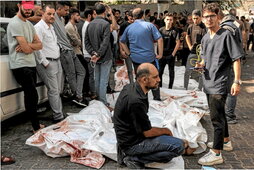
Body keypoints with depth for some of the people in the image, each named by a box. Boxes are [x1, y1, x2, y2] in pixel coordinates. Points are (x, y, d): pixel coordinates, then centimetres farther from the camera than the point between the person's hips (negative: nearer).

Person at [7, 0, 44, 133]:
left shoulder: (29, 24, 17)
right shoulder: (15, 23, -13)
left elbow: (40, 45, 9)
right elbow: (26, 49, -19)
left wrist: (28, 45, -11)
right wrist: (33, 45, 3)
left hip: (31, 65, 9)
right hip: (21, 66, -9)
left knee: (31, 96, 12)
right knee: (32, 96, -10)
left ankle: (36, 124, 20)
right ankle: (36, 128, -2)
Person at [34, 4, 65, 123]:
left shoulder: (51, 27, 19)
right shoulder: (38, 27, -11)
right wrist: (45, 63, -17)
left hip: (57, 61, 9)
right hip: (48, 63, -9)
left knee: (58, 90, 12)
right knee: (53, 91, -7)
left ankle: (59, 114, 20)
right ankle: (58, 117, 0)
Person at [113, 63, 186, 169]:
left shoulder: (130, 87, 0)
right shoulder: (136, 101, -29)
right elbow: (148, 133, -19)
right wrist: (165, 131, 0)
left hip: (127, 135, 9)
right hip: (132, 143, -9)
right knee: (179, 146, -14)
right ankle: (134, 158, -7)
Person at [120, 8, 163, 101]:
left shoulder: (129, 28, 5)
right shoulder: (149, 25, -6)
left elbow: (122, 42, 14)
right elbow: (160, 39, -12)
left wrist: (129, 53, 15)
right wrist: (160, 54, -5)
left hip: (135, 58, 3)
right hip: (149, 57, -2)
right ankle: (157, 98, 18)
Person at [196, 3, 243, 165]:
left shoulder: (226, 35, -11)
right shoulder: (205, 38, 10)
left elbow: (236, 59, -12)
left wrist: (237, 81, -17)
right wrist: (201, 65, 1)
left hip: (220, 84, -8)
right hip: (209, 83, 8)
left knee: (216, 117, -7)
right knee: (219, 114, 21)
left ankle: (216, 153, 1)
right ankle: (225, 141, 39)